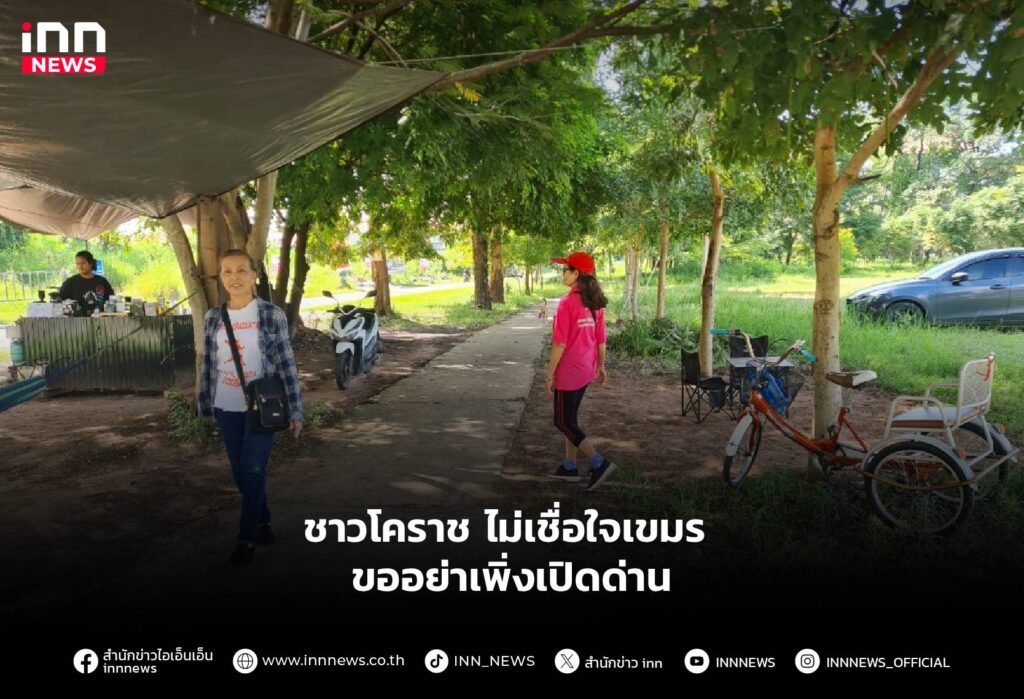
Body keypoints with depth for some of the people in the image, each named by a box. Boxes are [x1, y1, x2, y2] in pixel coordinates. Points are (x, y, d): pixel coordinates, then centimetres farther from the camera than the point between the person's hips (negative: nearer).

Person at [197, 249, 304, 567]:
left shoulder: (272, 315, -8)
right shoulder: (213, 318, 3)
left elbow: (286, 364, -8)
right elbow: (208, 366, 9)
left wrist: (295, 411, -8)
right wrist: (204, 406, 10)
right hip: (227, 409, 4)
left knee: (253, 471, -4)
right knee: (242, 472, 12)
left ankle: (247, 538, 11)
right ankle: (262, 521, 32)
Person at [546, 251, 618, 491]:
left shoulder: (568, 302, -19)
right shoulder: (595, 302, 4)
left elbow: (560, 343, -19)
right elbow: (600, 338, 10)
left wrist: (549, 375, -13)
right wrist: (600, 366, 20)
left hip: (568, 372, -8)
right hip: (586, 370, 8)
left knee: (563, 422, 3)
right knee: (569, 418, 19)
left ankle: (599, 463, -3)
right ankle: (570, 467, 25)